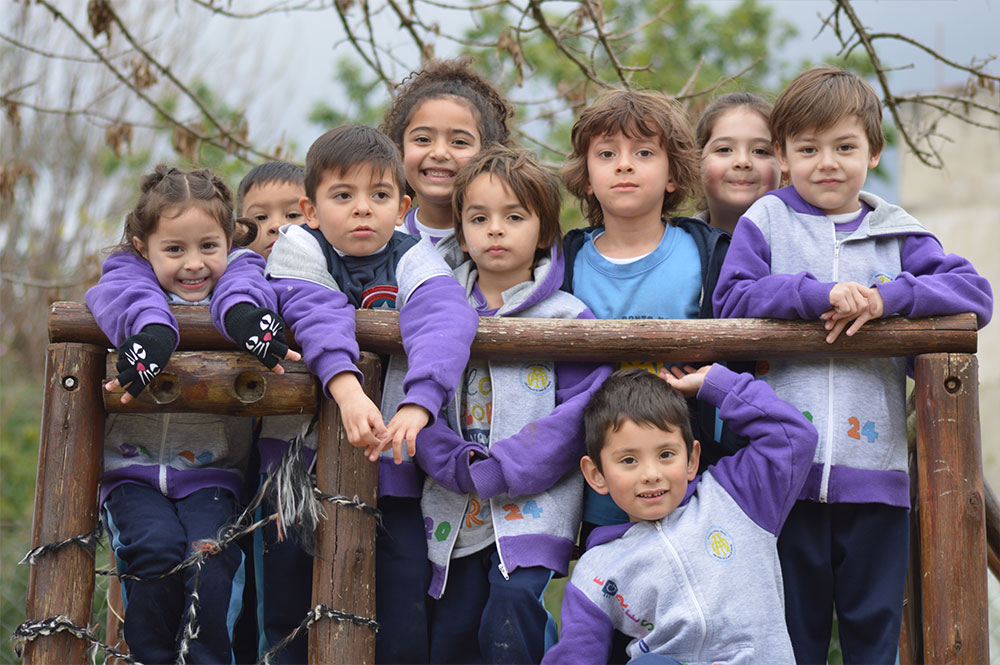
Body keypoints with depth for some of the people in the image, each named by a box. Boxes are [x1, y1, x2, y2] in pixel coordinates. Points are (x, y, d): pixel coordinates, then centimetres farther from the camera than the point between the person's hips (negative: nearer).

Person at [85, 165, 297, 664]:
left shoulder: (237, 268, 7)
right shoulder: (130, 271, 4)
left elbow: (243, 285, -18)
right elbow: (127, 293, -21)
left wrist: (243, 310, -44)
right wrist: (153, 328, -45)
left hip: (210, 471, 0)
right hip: (132, 468, 0)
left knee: (211, 556, -22)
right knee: (156, 546, -23)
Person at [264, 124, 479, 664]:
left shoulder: (414, 259, 1)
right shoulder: (298, 248, 1)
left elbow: (445, 322, -19)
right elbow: (319, 317, -18)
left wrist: (418, 404, -37)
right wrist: (346, 389, -36)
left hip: (395, 469, 0)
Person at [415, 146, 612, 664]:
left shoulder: (566, 317, -2)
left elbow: (580, 410, -10)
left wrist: (497, 471, -15)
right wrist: (456, 464, -13)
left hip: (532, 509, -4)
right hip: (454, 515, 4)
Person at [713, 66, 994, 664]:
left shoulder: (898, 233, 10)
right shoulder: (766, 221, 7)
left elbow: (974, 293, 0)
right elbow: (731, 299, -6)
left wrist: (886, 299, -14)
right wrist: (819, 295, -18)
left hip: (875, 469, 1)